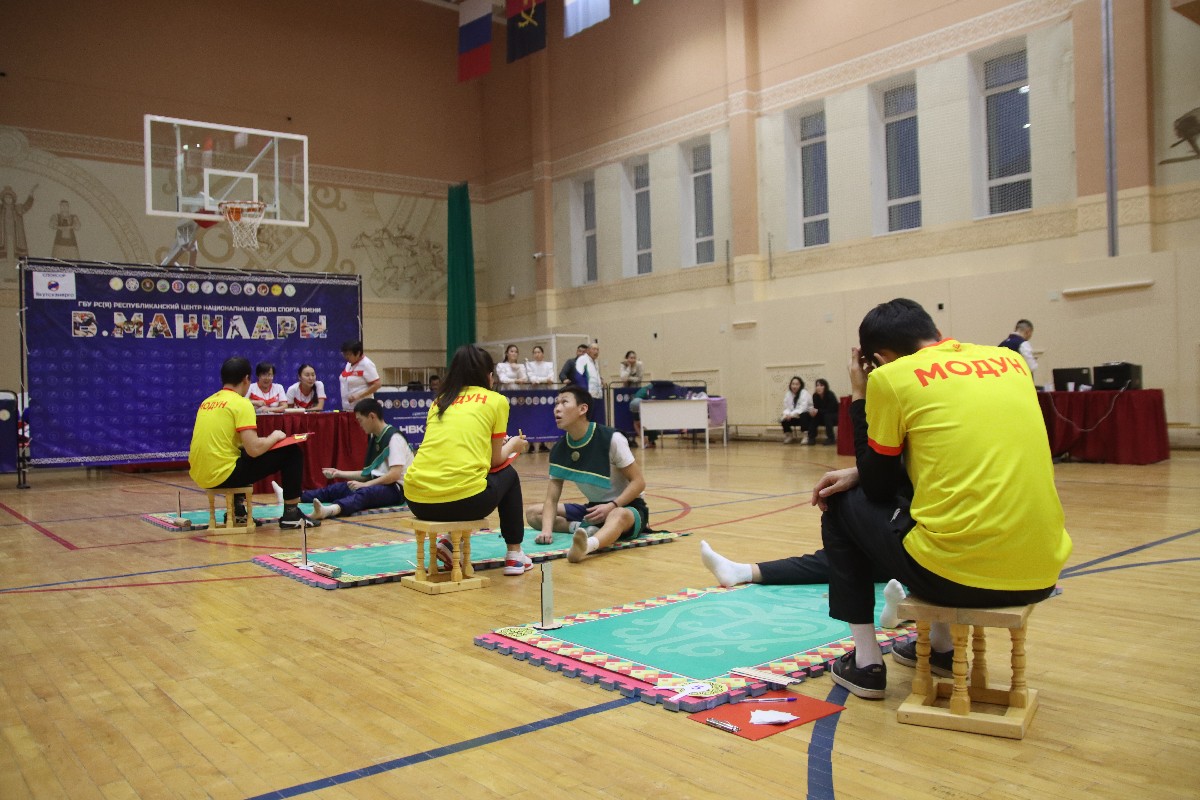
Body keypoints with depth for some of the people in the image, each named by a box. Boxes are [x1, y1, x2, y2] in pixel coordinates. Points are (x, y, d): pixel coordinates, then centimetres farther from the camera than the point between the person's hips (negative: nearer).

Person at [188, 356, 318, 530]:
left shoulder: (207, 402, 12)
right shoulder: (241, 403, -10)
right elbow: (254, 449, -17)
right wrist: (274, 437, 3)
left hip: (199, 475, 8)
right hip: (223, 476, -8)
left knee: (242, 453, 38)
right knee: (292, 452, 2)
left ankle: (238, 510, 30)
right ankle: (291, 514, 7)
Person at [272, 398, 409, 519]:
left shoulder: (393, 437, -12)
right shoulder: (373, 438, 16)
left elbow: (395, 475, -21)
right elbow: (368, 473, 19)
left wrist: (364, 484, -21)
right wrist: (339, 473, 19)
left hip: (395, 489, -10)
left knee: (365, 492, -37)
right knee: (336, 489, 6)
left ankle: (330, 509, -64)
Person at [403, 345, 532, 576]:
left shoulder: (439, 401, 21)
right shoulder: (496, 400, 10)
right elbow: (495, 460, 13)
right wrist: (512, 445, 36)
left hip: (418, 501, 5)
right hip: (465, 500, -5)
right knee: (508, 475, 27)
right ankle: (514, 554, 30)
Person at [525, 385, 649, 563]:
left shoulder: (611, 439, -18)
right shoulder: (558, 450, -3)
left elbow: (638, 482, -14)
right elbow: (551, 499, -6)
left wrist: (612, 506, -29)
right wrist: (547, 529, -26)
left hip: (626, 507, -6)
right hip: (594, 509, 7)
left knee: (619, 515, -43)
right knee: (533, 512, -5)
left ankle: (587, 545, -74)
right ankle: (585, 530, -26)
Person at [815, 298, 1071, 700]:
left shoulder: (891, 376, -3)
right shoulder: (1010, 361, 14)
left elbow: (878, 489, 6)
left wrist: (859, 398, 15)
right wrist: (860, 472, 25)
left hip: (955, 573, -6)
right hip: (1039, 575, 6)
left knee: (841, 504, 20)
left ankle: (866, 661, 20)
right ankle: (941, 646, 42)